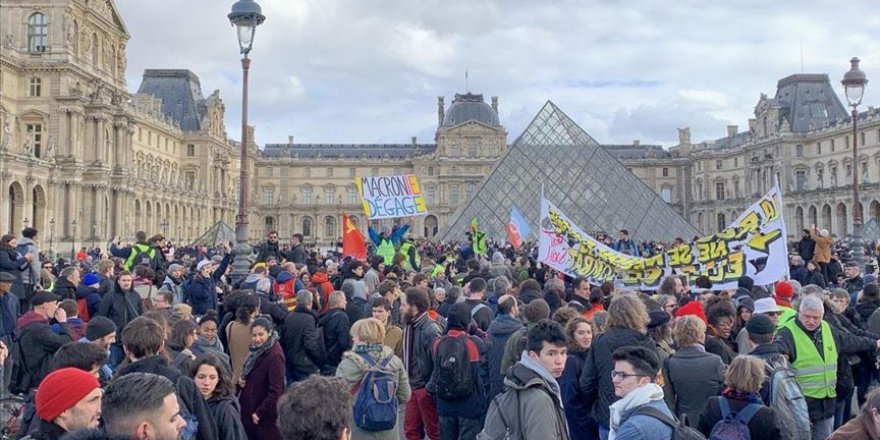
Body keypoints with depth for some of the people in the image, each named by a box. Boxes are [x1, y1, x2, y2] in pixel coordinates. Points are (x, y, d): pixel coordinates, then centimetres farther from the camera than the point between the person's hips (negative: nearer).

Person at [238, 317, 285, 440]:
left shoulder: (275, 355, -20)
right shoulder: (257, 351, 8)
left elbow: (276, 391, -22)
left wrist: (260, 413, -18)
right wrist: (241, 381, 1)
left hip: (265, 416, -9)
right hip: (249, 409, 9)